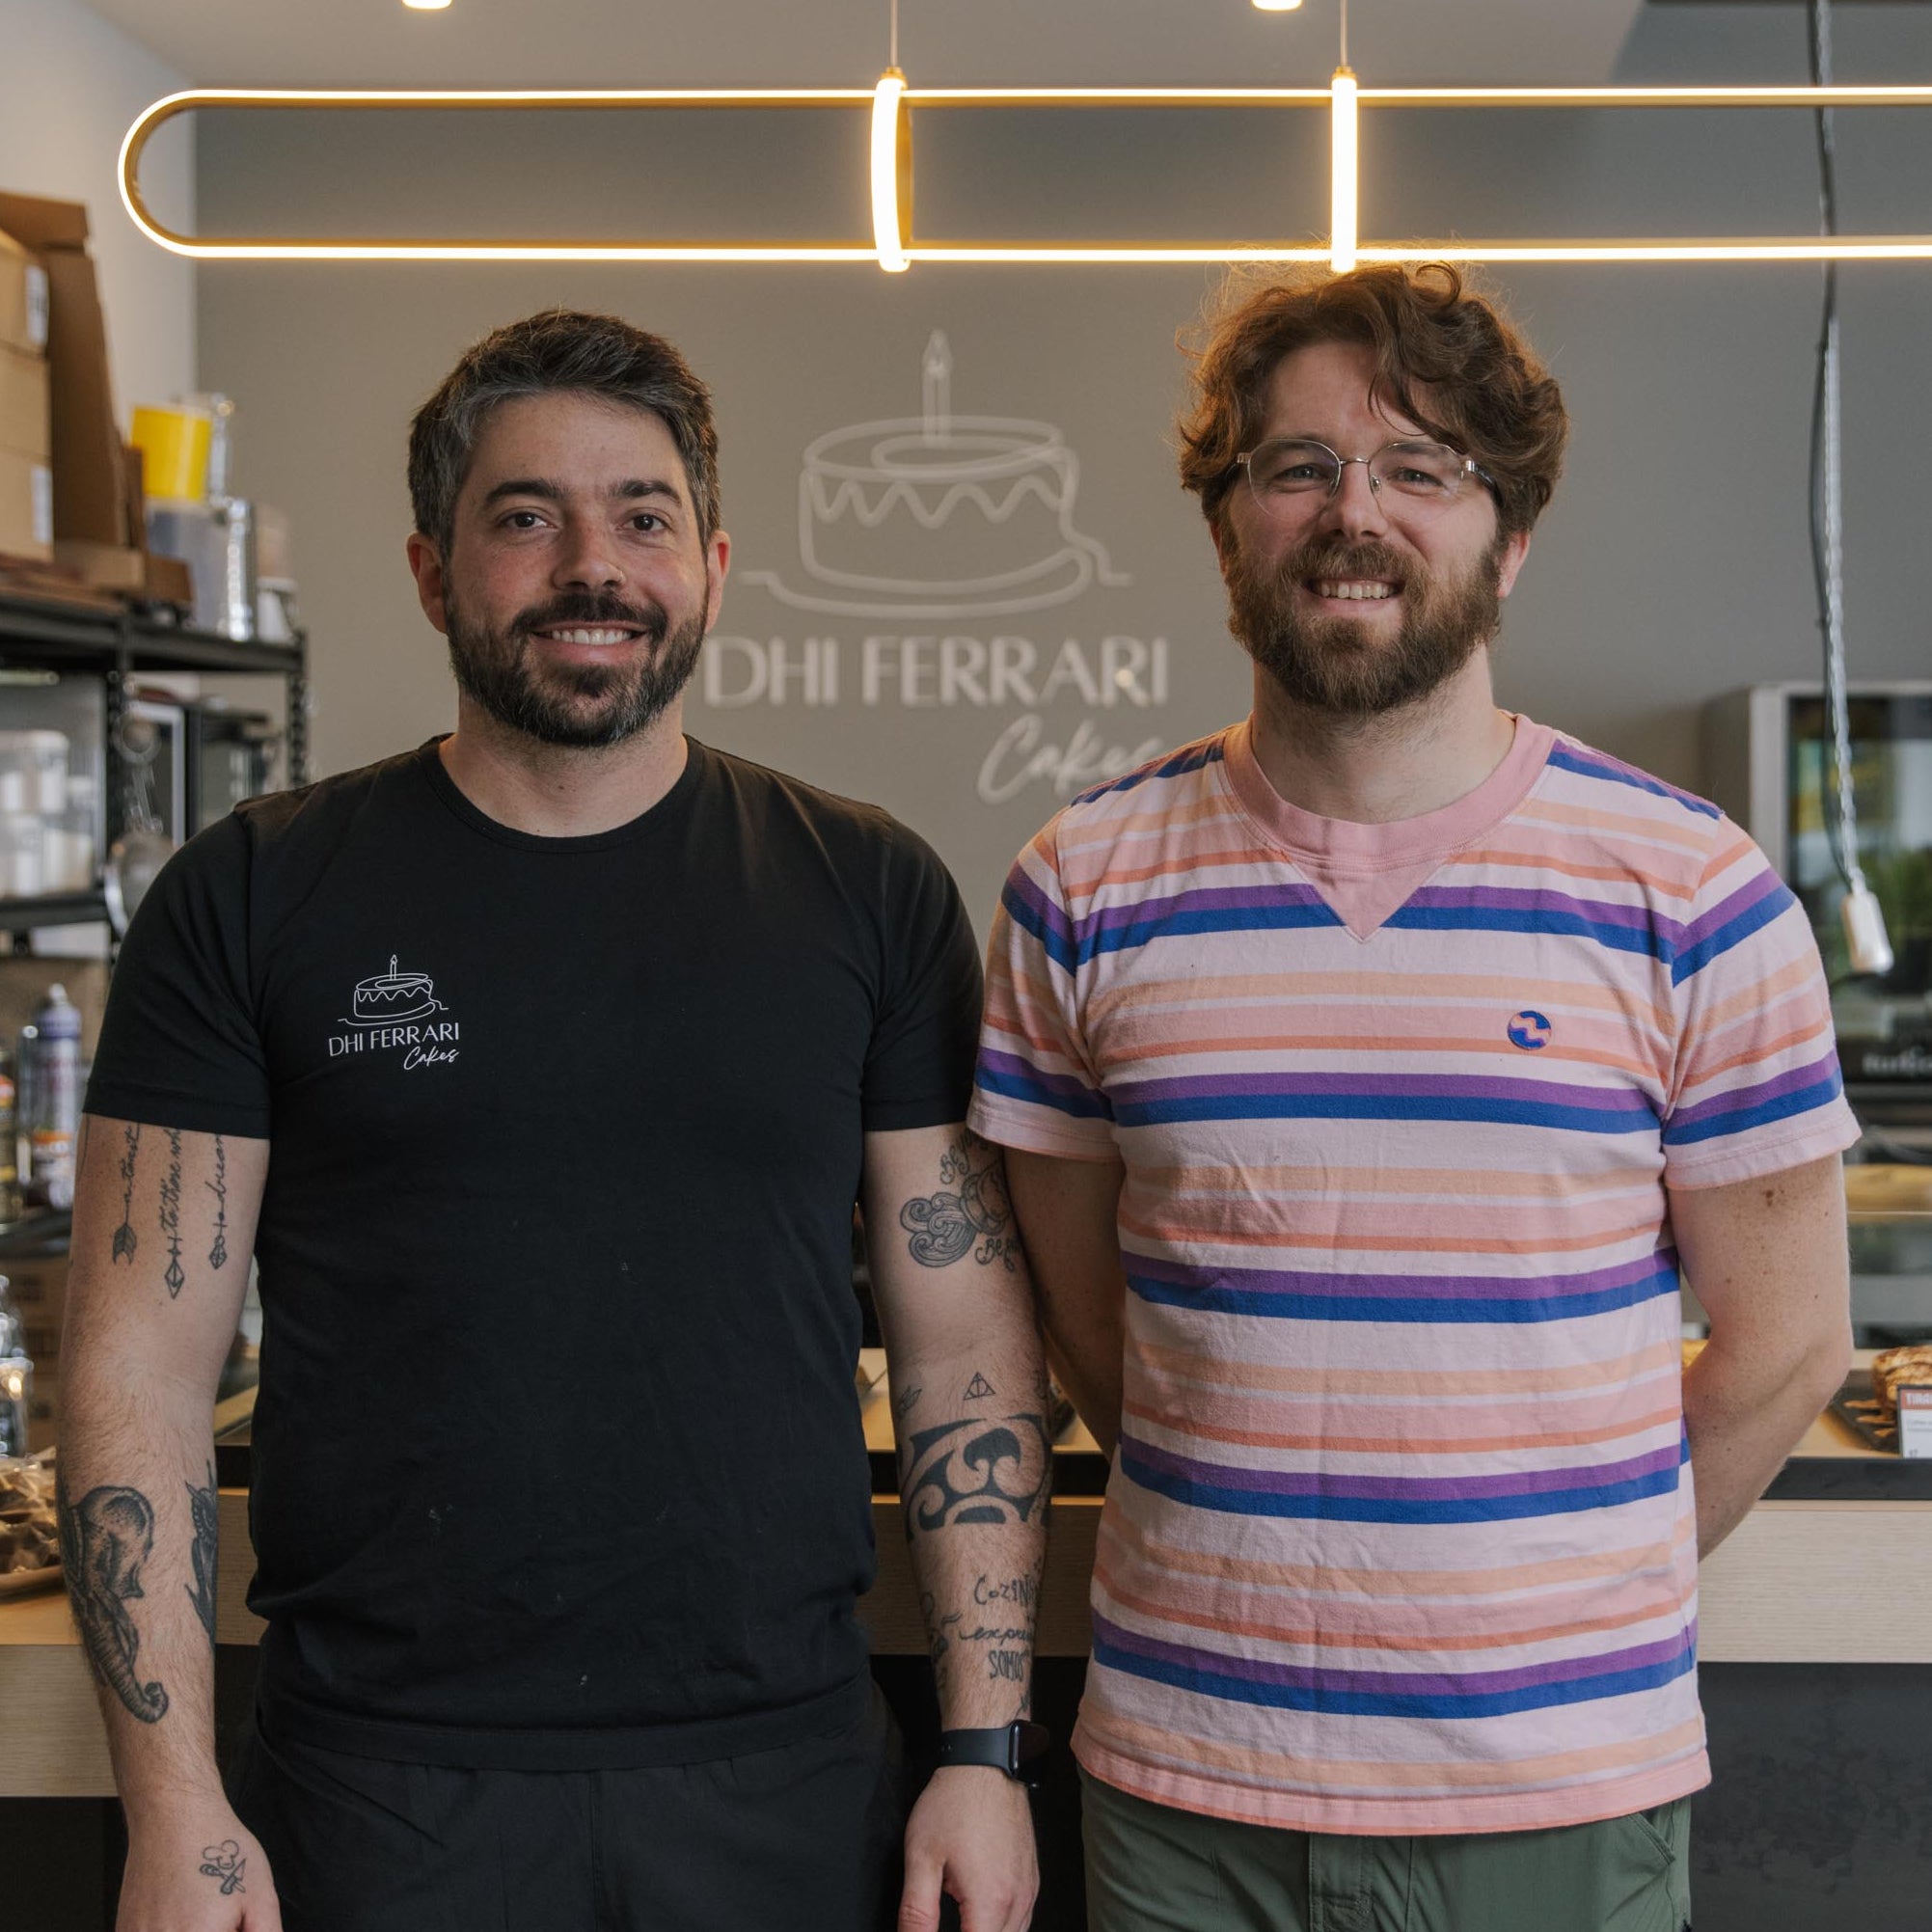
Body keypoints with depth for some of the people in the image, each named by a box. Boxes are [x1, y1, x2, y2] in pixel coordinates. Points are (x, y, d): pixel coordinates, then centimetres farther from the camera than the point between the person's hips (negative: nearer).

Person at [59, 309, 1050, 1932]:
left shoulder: (869, 896, 3)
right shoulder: (254, 899, 0)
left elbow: (970, 1350, 3)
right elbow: (140, 1364, -2)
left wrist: (985, 1751, -3)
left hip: (785, 1789, 1)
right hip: (380, 1792, -1)